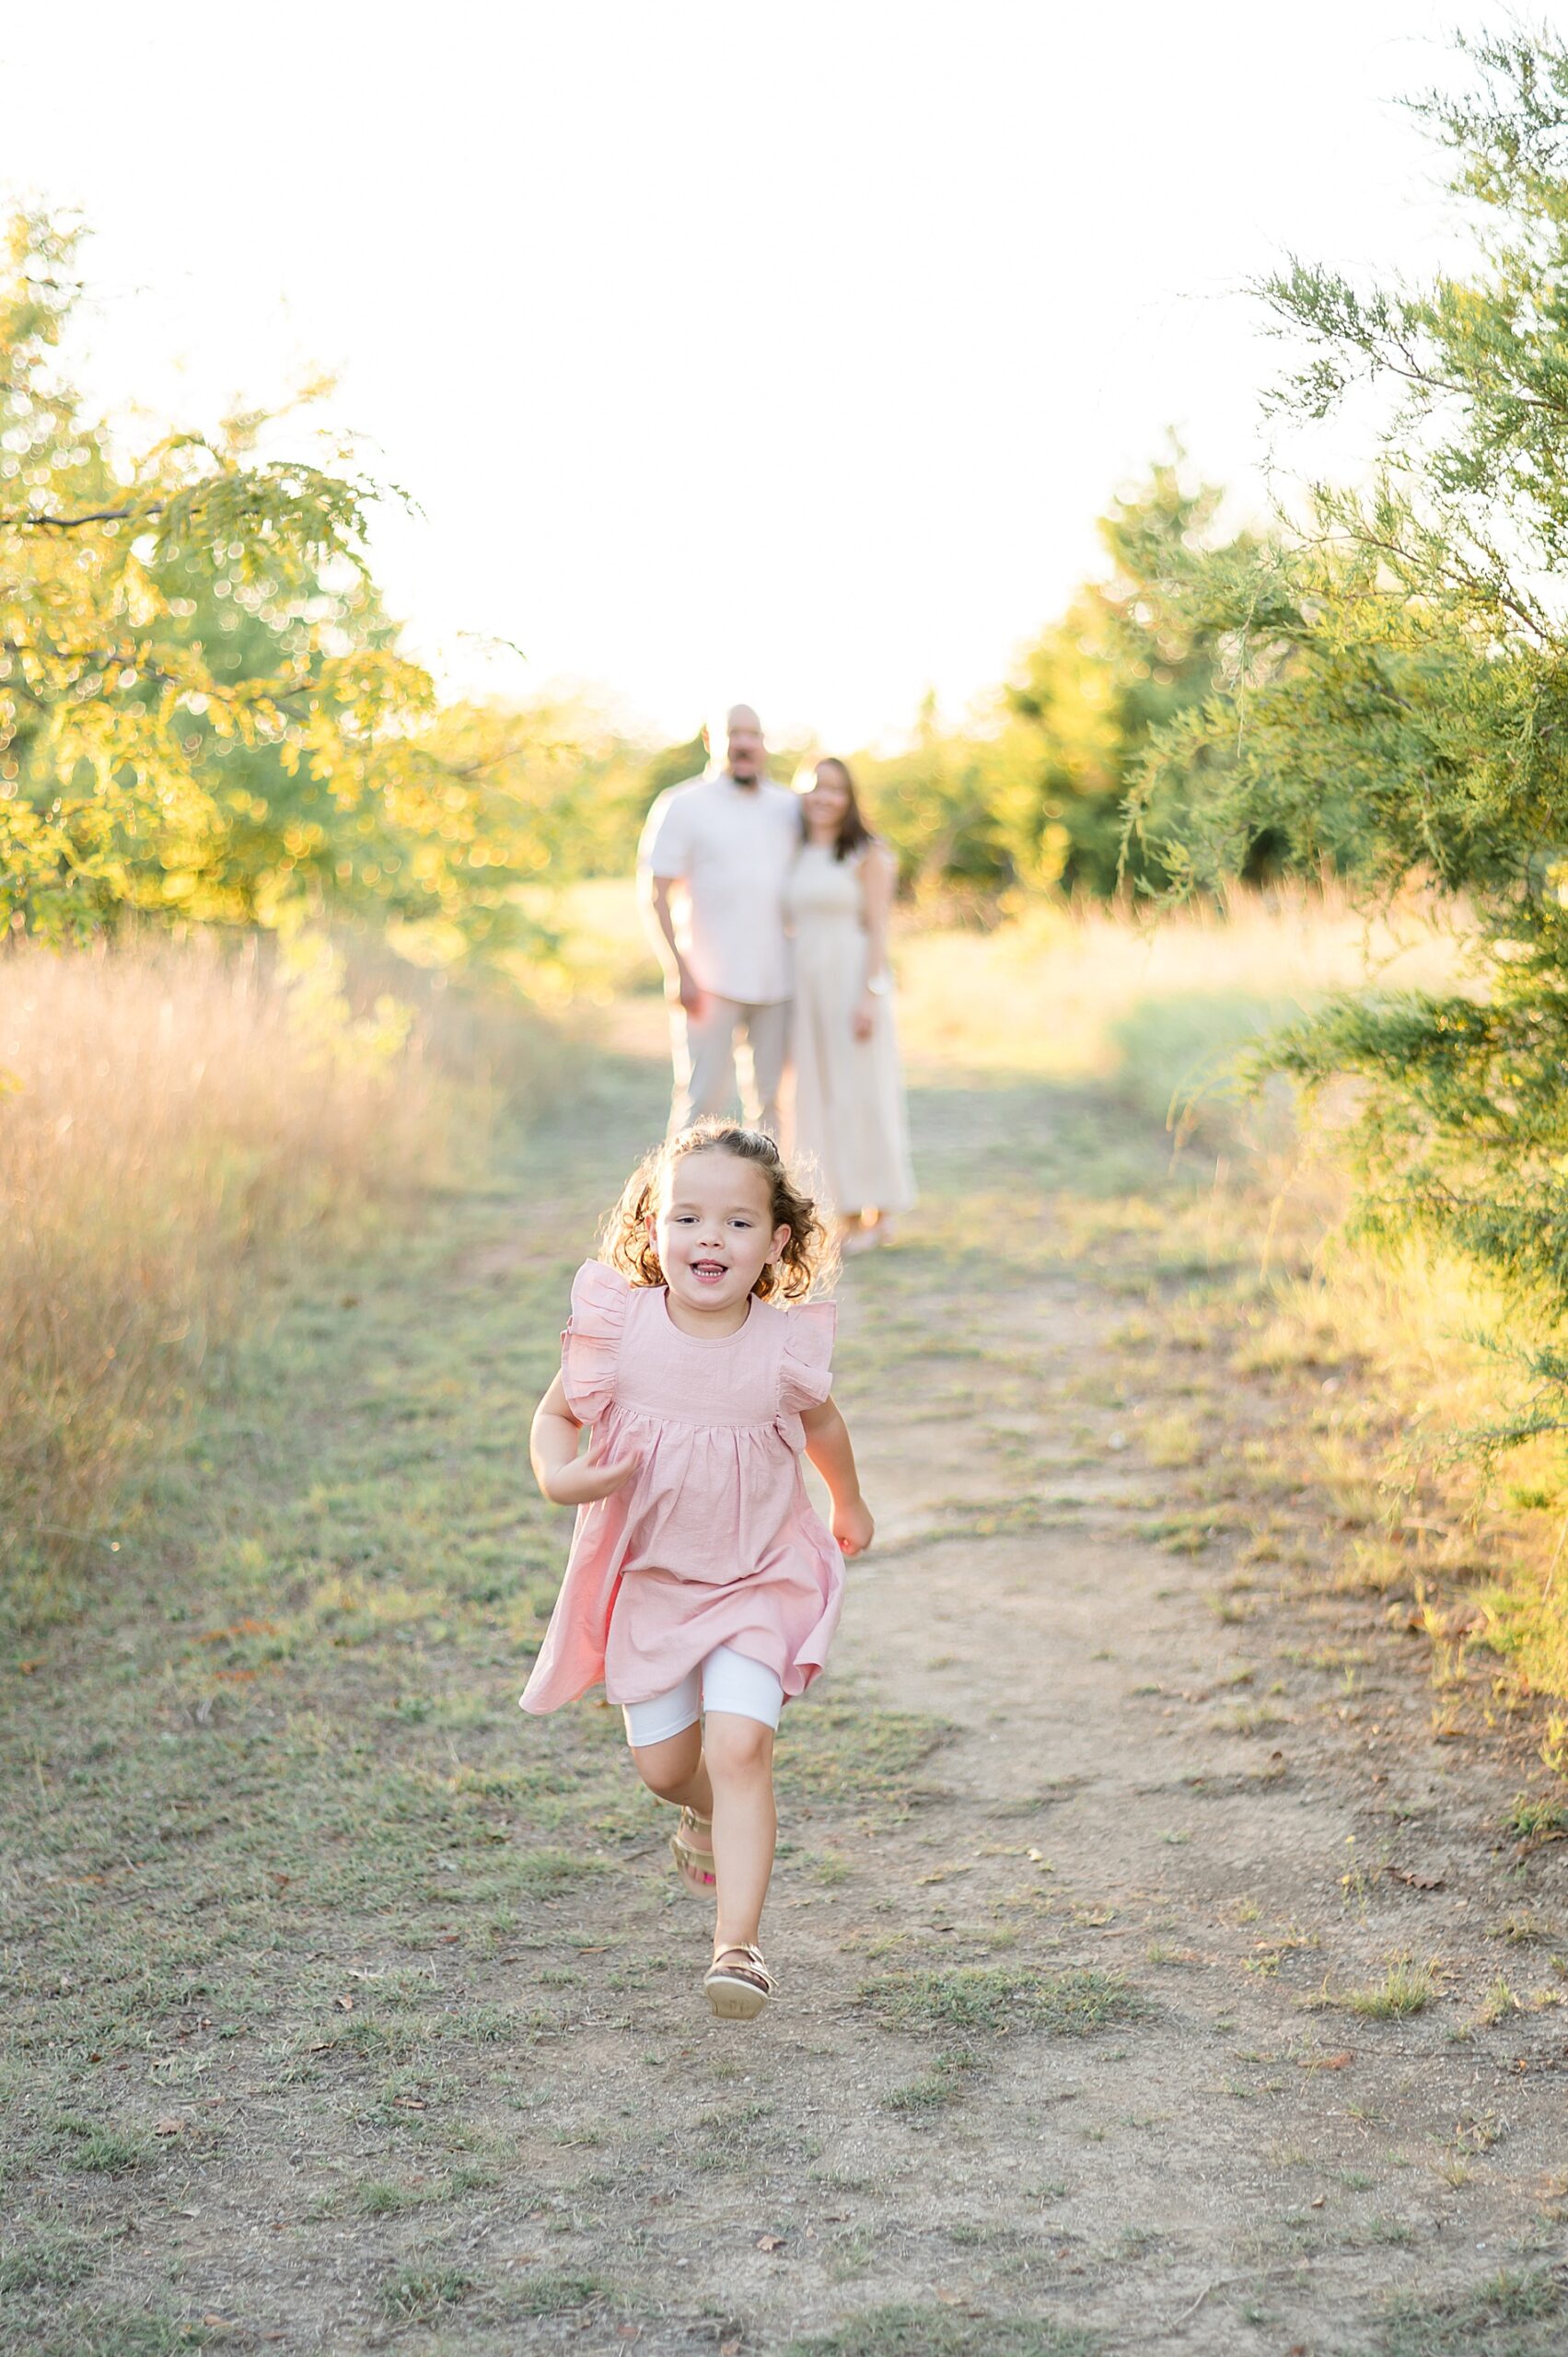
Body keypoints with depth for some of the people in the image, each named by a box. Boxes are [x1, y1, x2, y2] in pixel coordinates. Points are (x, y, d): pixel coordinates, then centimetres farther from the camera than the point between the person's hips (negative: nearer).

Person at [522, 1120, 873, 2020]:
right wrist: (559, 1476, -23)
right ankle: (710, 1812, 49)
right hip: (644, 1582, 2)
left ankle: (739, 1944, -9)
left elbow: (821, 1423, 8)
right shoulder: (618, 1329, -17)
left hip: (757, 1583, -2)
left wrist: (851, 1505, 24)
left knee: (741, 1749, -17)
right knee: (664, 1765, 13)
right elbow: (555, 1415, -1)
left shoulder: (785, 1346, -15)